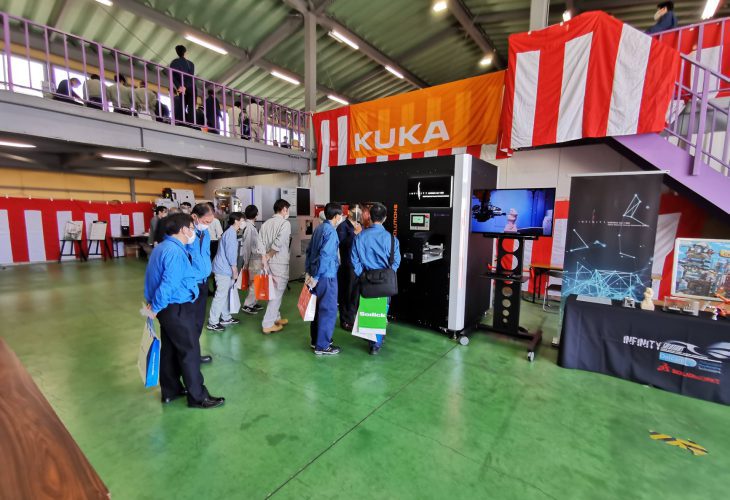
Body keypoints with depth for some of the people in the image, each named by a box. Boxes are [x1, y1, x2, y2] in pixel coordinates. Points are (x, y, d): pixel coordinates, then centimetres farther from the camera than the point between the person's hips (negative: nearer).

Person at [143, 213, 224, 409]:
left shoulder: (162, 247, 10)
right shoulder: (176, 252, -23)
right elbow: (169, 284, -29)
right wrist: (155, 308, -16)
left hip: (168, 307, 10)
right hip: (177, 309, -10)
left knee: (169, 349, 19)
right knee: (190, 351, 1)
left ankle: (170, 391, 34)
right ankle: (198, 397, 14)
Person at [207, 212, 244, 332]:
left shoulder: (231, 232, 15)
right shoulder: (231, 233, -16)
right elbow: (230, 253, -21)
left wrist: (234, 268, 21)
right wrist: (235, 269, -16)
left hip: (224, 268, 10)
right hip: (223, 269, -10)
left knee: (225, 294, 16)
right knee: (221, 296, -5)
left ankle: (226, 317, 27)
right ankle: (212, 322, 2)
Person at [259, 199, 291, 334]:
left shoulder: (266, 223, 7)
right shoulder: (285, 223, -11)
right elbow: (278, 243, -23)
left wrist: (265, 258, 1)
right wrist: (267, 256, -12)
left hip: (268, 263, 7)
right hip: (280, 264, -7)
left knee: (273, 291, 19)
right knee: (277, 293, 2)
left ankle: (276, 318, 32)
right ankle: (268, 324, 6)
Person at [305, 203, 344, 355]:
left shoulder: (319, 228, 10)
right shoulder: (331, 231, -16)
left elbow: (309, 250, 13)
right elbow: (324, 255, -24)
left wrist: (308, 271, 15)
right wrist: (315, 277, -19)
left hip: (319, 275, 9)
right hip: (327, 276, -9)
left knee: (319, 308, 18)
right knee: (329, 310, 1)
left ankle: (316, 340, 31)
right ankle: (322, 346, 10)